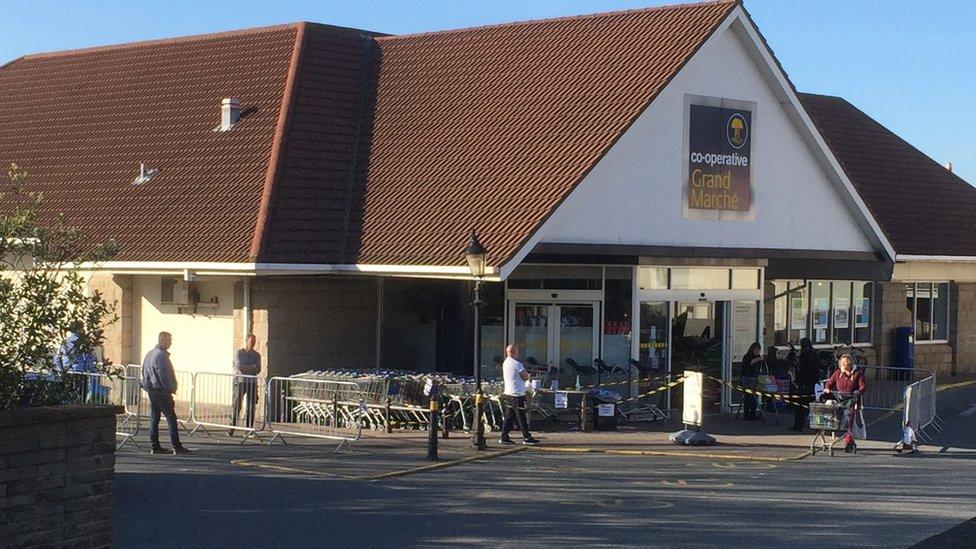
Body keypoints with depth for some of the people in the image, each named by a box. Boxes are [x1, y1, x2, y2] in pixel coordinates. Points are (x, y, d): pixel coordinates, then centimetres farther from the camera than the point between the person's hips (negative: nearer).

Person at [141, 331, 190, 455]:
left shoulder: (150, 354, 15)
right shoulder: (161, 355, -16)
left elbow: (144, 372, 20)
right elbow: (164, 375, -20)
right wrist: (172, 388, -10)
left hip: (151, 390, 10)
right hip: (161, 391, -10)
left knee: (154, 418, 10)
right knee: (171, 418, -7)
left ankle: (155, 446, 11)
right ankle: (177, 447, -8)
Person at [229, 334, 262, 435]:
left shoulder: (257, 355, 13)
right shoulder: (239, 353, 5)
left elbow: (258, 370, 2)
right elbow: (239, 366, -9)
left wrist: (245, 368, -6)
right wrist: (252, 367, -4)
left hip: (252, 382, 3)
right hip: (240, 382, -3)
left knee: (251, 407, -1)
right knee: (237, 405, -8)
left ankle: (249, 429, 3)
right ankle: (232, 428, -5)